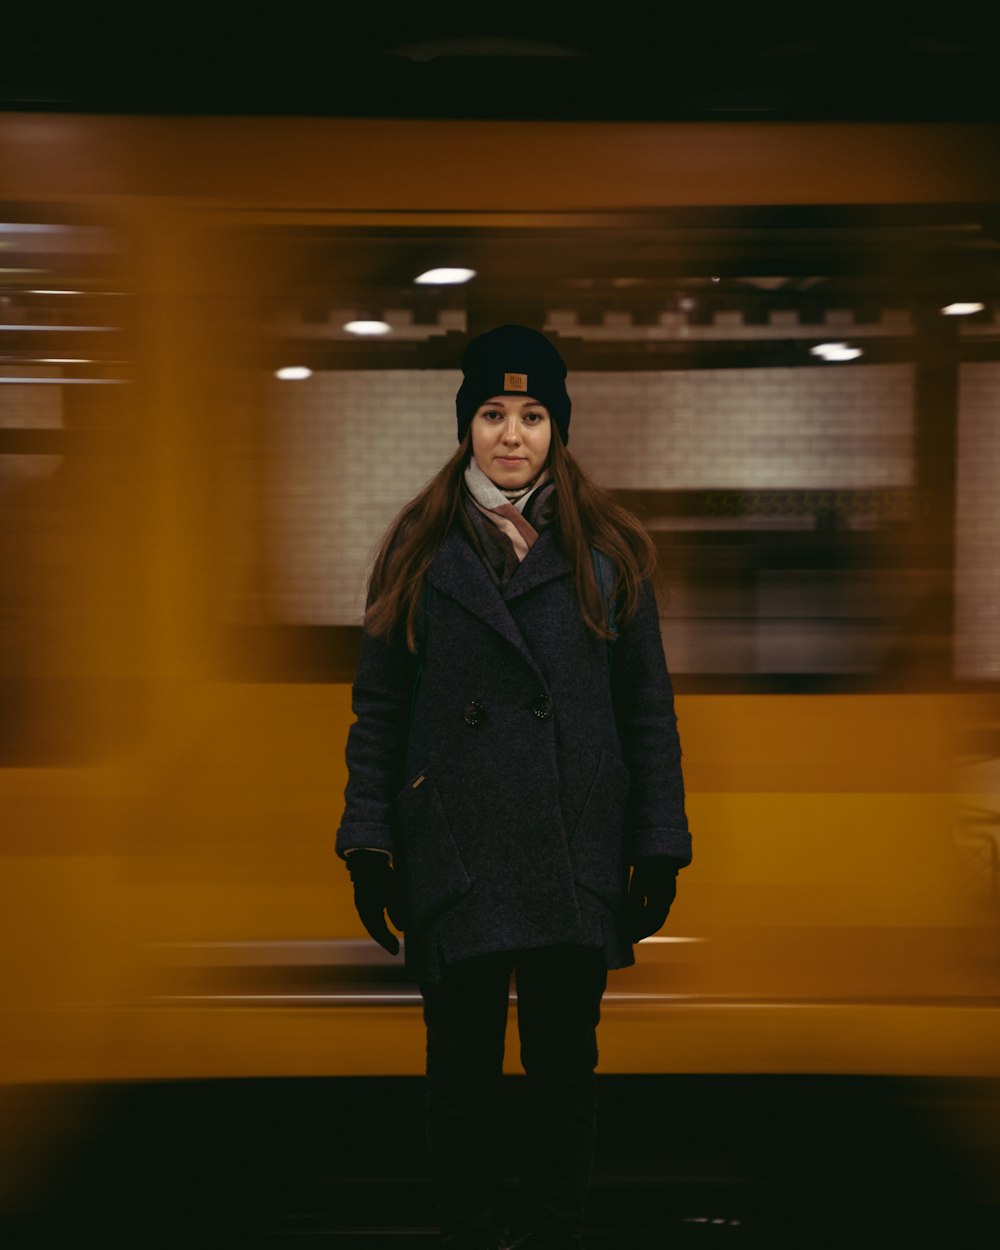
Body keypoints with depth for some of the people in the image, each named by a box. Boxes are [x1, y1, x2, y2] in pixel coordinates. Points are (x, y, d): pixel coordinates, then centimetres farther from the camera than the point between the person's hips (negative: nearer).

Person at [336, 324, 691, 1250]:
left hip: (575, 856, 0)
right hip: (455, 852, 0)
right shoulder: (420, 549, 3)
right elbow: (378, 707, 4)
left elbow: (649, 710, 5)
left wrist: (659, 847, 1)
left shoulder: (607, 551, 3)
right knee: (463, 1062, 7)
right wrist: (368, 843, -1)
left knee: (566, 1061, 9)